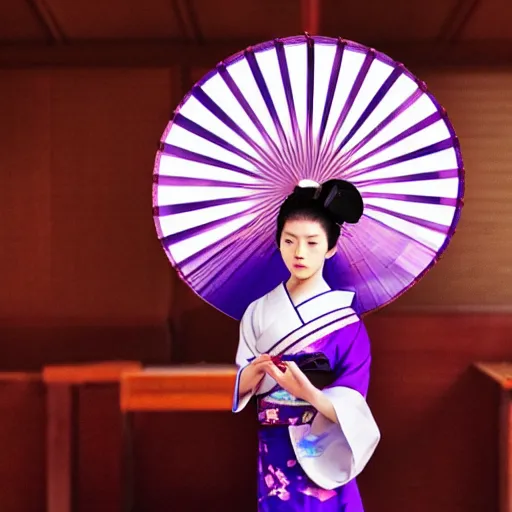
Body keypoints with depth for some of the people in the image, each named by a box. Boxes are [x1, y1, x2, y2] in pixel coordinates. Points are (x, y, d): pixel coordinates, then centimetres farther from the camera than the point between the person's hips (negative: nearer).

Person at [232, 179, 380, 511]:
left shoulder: (345, 318, -7)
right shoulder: (259, 311, 3)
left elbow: (351, 407, -12)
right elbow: (240, 387, 4)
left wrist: (307, 391, -31)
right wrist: (256, 371, -18)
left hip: (323, 454, -2)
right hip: (276, 453, 3)